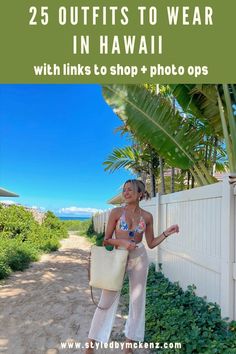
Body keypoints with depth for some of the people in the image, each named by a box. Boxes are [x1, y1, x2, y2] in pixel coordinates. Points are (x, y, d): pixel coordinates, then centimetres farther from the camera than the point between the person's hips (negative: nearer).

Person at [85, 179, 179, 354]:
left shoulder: (147, 216, -1)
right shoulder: (116, 212, -7)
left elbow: (151, 243, 6)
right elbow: (106, 240, -3)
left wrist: (167, 233, -6)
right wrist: (122, 242, -19)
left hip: (139, 259, 2)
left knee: (137, 300, 10)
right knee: (106, 301, 2)